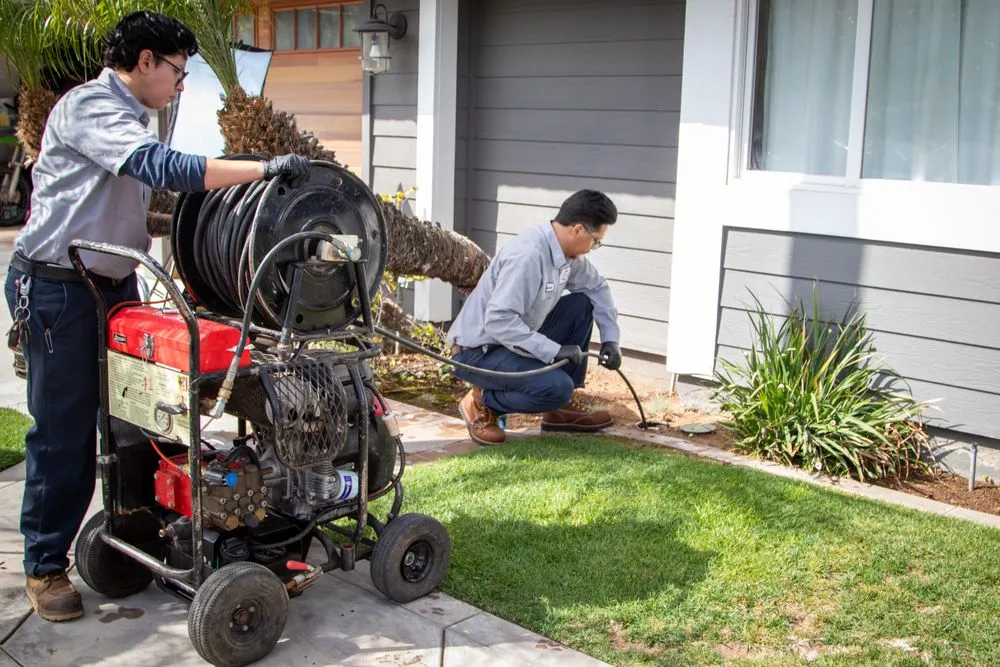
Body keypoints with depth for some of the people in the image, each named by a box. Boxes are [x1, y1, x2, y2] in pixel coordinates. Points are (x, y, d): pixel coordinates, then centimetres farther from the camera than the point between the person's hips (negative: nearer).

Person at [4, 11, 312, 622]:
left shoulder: (129, 118, 16)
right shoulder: (88, 107, -16)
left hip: (115, 285, 9)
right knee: (64, 432, -2)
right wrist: (265, 168, -32)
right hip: (58, 290, -9)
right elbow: (162, 167, -30)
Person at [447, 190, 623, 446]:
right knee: (556, 387, -27)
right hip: (477, 352, -9)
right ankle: (483, 403, -2)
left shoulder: (568, 252, 1)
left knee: (581, 304, 5)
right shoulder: (527, 256, -27)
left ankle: (562, 407, 10)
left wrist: (610, 339, 6)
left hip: (516, 341, 10)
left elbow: (597, 288, 17)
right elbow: (498, 321, -33)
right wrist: (554, 350, -30)